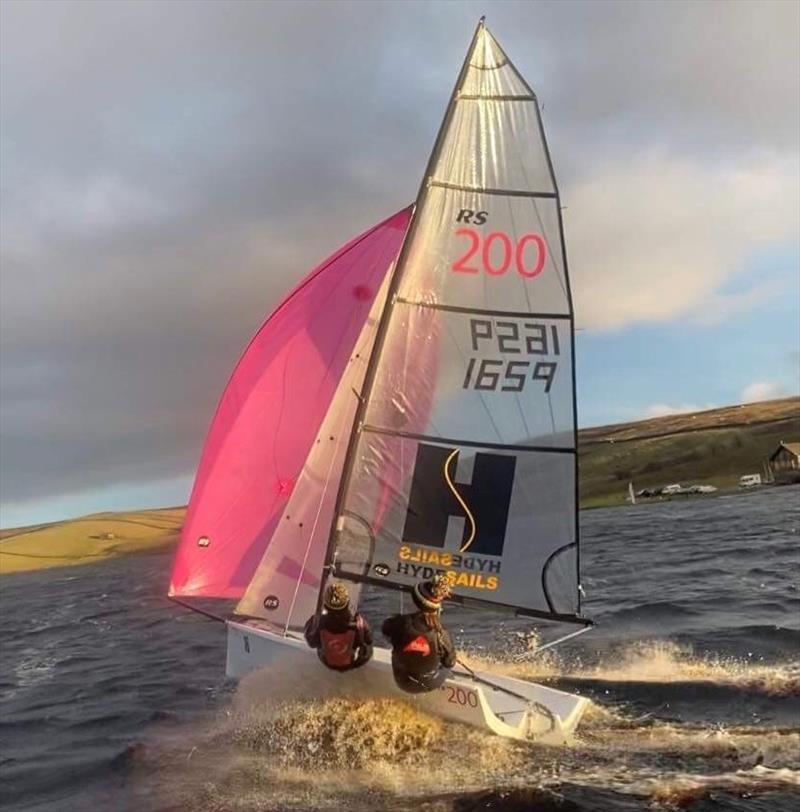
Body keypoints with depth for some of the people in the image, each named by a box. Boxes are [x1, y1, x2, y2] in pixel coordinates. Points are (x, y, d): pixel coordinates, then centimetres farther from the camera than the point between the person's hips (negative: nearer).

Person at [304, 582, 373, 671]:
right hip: (355, 662, -1)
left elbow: (312, 643, -13)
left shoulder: (319, 623, -37)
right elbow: (369, 640, -16)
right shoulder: (358, 622, -39)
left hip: (327, 662, 1)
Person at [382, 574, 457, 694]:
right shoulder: (441, 634, -29)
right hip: (430, 684, -1)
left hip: (404, 683, 1)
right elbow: (450, 663, -10)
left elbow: (385, 630, -4)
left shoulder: (401, 623, -29)